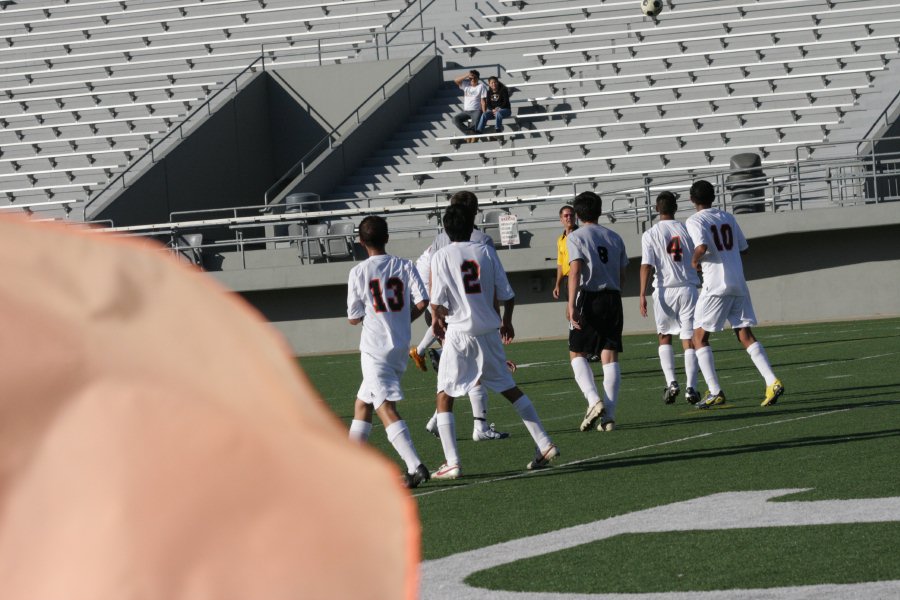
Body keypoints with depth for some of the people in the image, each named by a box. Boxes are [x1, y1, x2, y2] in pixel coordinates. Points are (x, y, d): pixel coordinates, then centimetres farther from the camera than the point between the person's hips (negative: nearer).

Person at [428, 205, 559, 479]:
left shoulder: (441, 257, -5)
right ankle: (544, 444, 15)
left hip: (459, 332, -4)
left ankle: (452, 463, -6)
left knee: (444, 397, 4)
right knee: (509, 389, 17)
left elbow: (438, 302, -9)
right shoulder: (486, 252, 3)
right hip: (489, 331, 4)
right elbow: (507, 295, 3)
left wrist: (436, 320, 12)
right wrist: (507, 321, 21)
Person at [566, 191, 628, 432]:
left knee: (577, 354, 7)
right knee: (610, 357, 2)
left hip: (588, 297, -4)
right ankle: (609, 415, -3)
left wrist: (571, 304, -19)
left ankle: (594, 400, -15)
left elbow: (575, 270, -15)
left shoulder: (576, 237, -3)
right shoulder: (614, 238, 13)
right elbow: (622, 275, 15)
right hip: (613, 298, 4)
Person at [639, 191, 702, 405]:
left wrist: (643, 295, -10)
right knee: (689, 340, 4)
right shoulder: (687, 230, 3)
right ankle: (690, 388, -6)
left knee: (665, 338, 15)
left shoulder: (650, 235, -3)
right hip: (688, 287, 1)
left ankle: (671, 383, 0)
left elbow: (647, 265, -10)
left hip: (664, 290, -1)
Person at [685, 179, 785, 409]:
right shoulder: (727, 217, 14)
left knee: (700, 336, 5)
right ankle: (772, 382, -8)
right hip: (739, 284, 6)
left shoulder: (695, 221, -5)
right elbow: (743, 247, 20)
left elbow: (702, 246, -22)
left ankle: (715, 392, -4)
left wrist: (695, 260, -3)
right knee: (745, 334, 7)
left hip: (716, 286, -6)